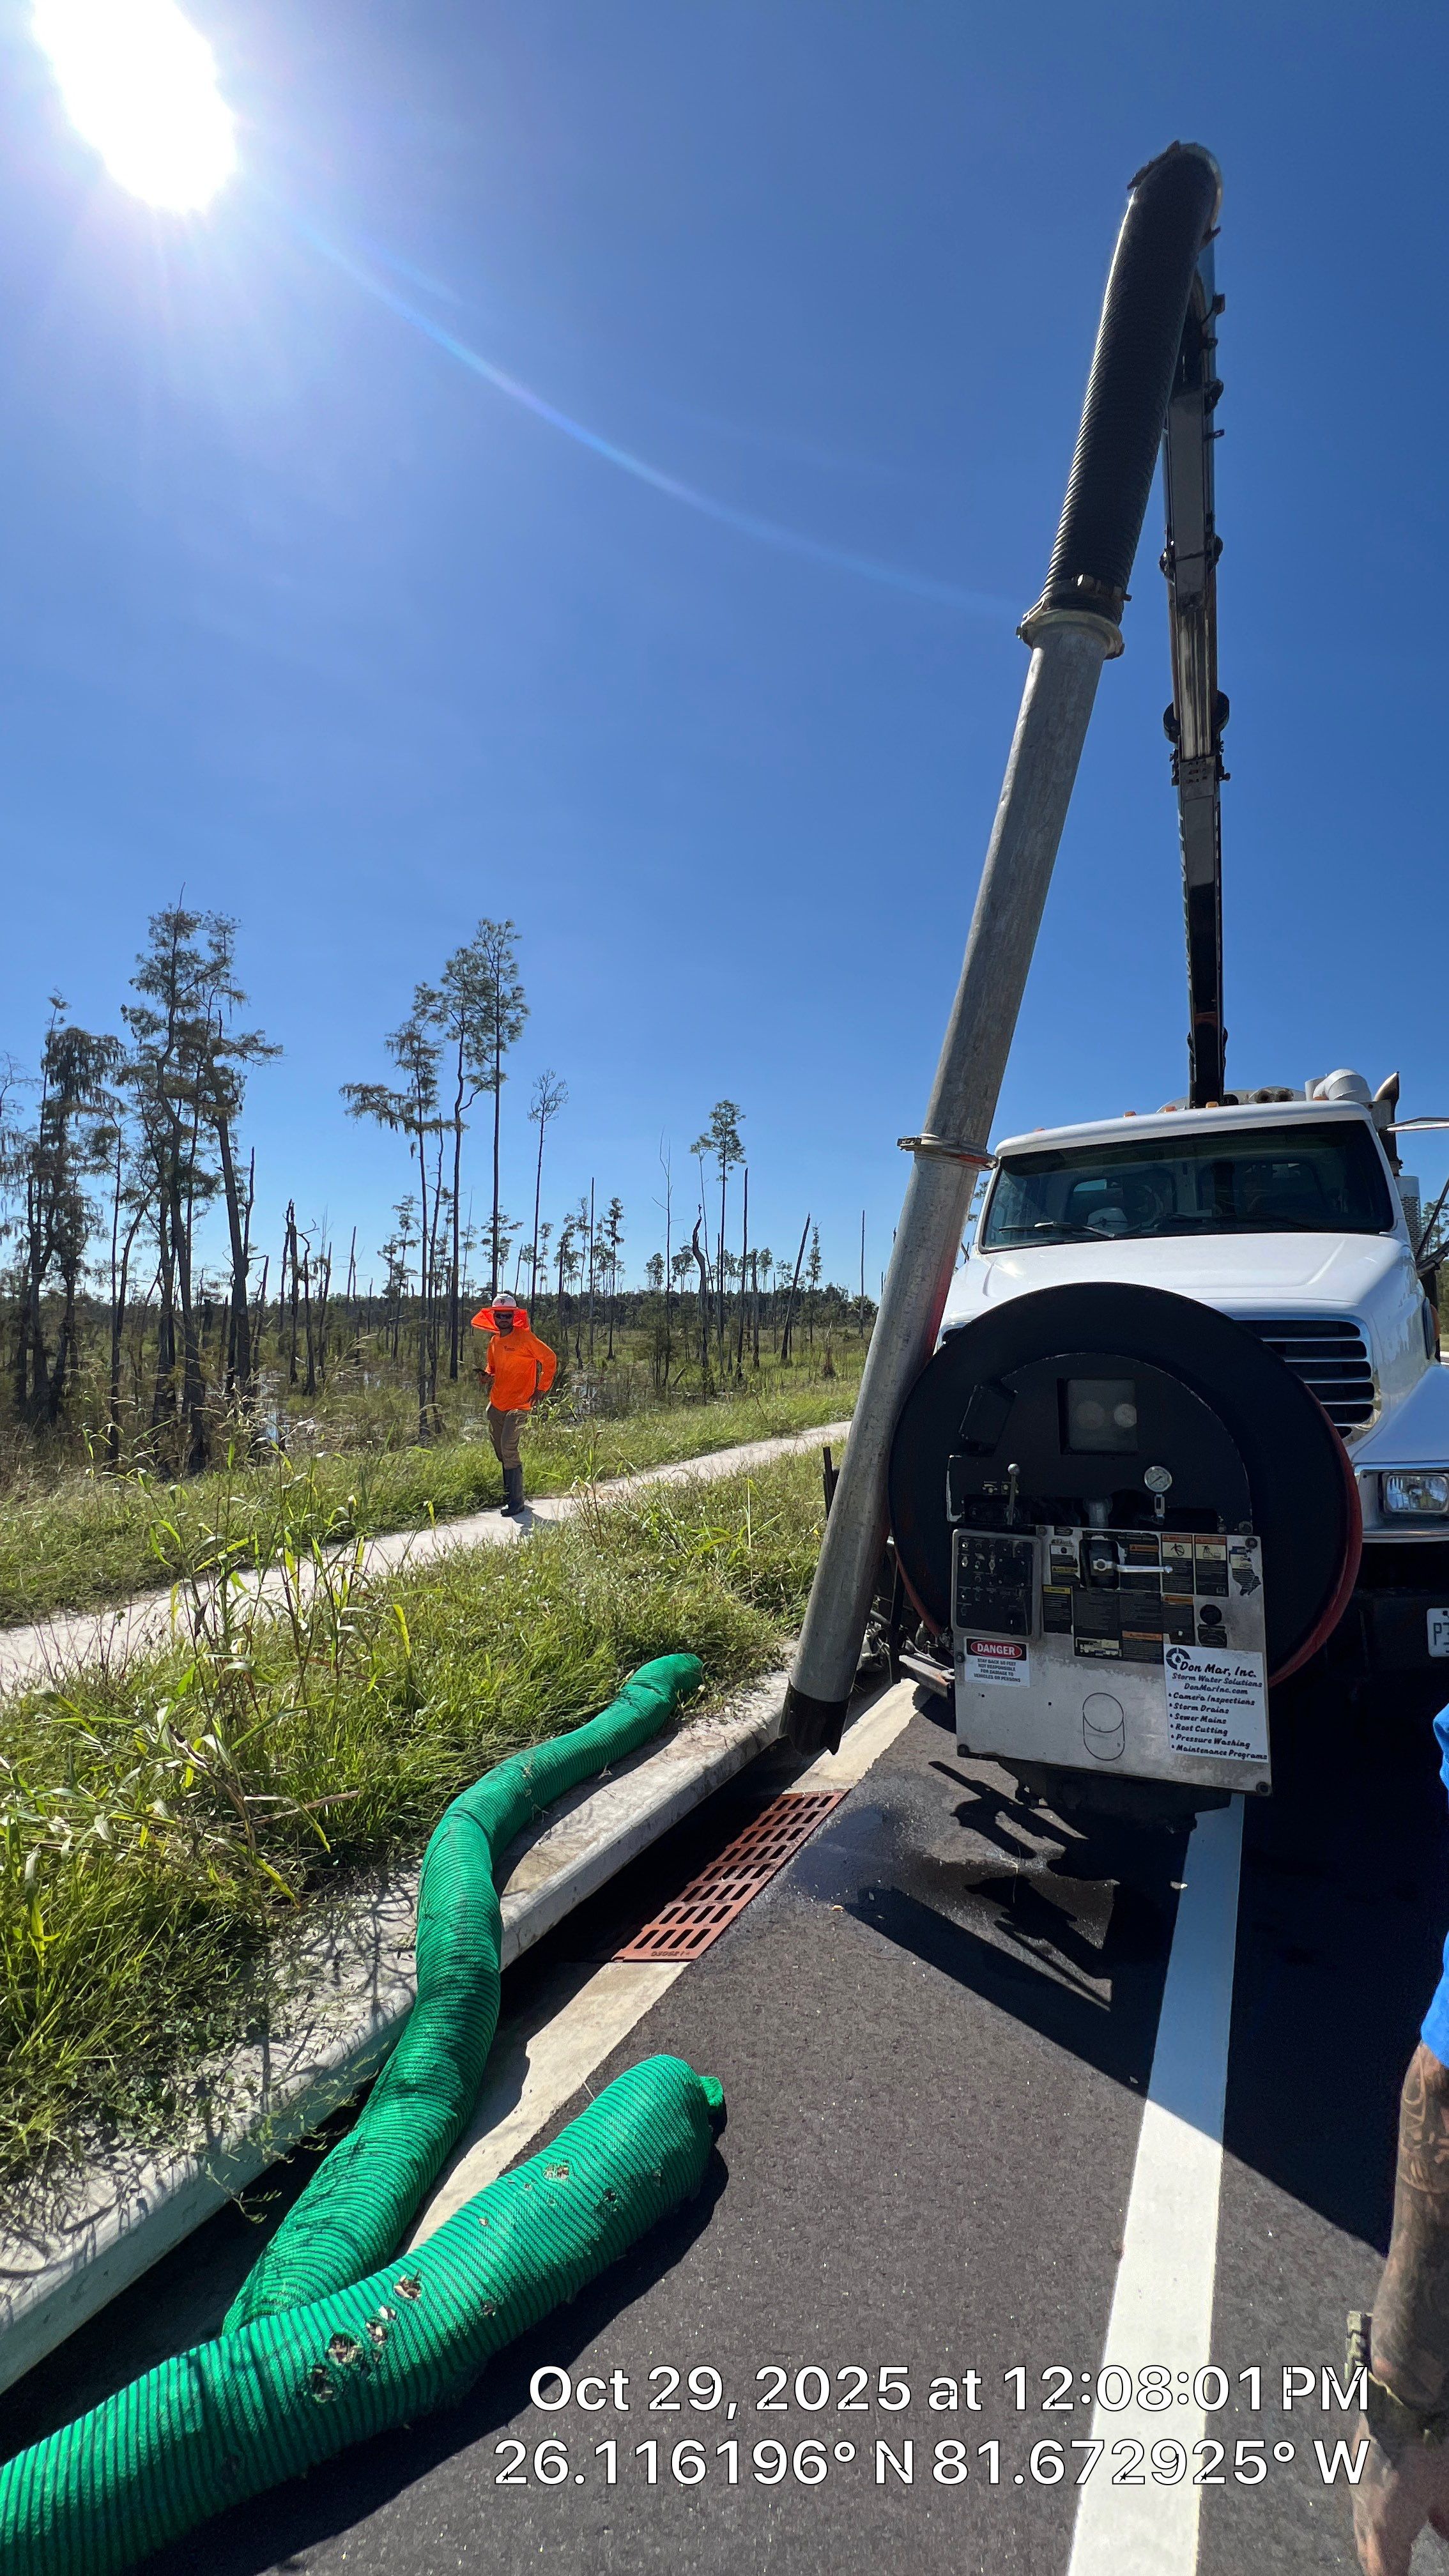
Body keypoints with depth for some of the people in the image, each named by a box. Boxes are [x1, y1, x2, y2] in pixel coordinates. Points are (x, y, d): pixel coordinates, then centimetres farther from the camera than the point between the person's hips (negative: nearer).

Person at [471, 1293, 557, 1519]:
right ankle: (509, 1494, 26)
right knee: (500, 1452, 12)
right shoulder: (494, 1341, 10)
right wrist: (486, 1375, 4)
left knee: (508, 1449, -16)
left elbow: (549, 1360, -8)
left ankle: (516, 1502, -10)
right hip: (496, 1404, 8)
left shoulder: (525, 1337, -11)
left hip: (518, 1404, -8)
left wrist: (542, 1389, -9)